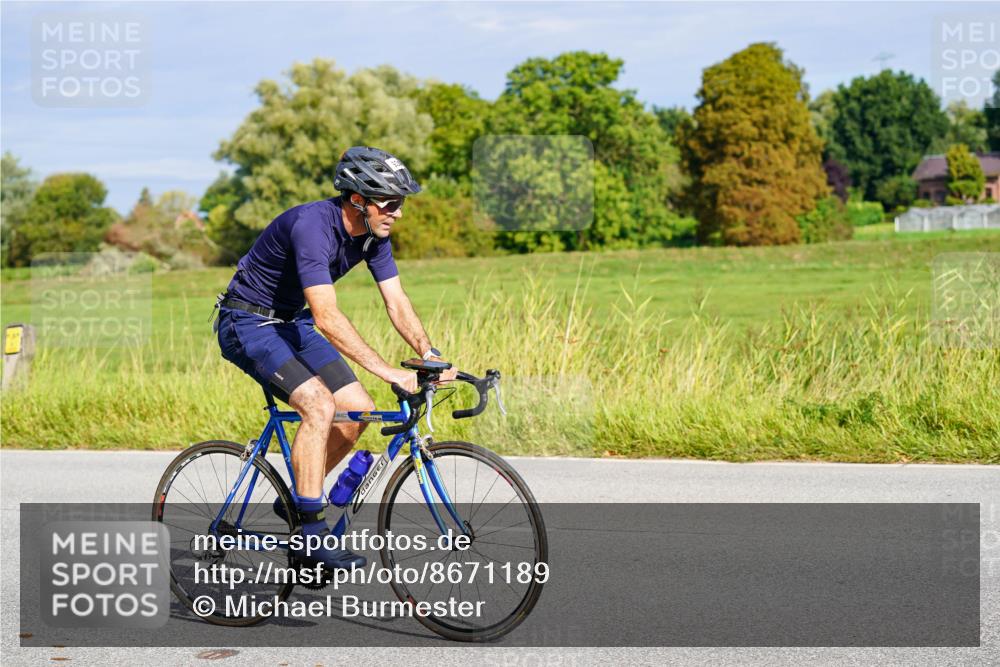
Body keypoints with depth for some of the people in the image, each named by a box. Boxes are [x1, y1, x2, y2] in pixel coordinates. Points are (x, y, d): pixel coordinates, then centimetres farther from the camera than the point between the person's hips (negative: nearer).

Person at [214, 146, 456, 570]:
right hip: (248, 323, -8)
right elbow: (327, 316, -39)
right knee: (319, 405, -26)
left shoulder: (373, 235, -6)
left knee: (358, 411, -3)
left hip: (292, 323, 8)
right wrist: (386, 371, -43)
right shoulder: (312, 226, -32)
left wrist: (429, 354, -23)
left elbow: (397, 302, -6)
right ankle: (312, 535, -21)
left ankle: (297, 499, 16)